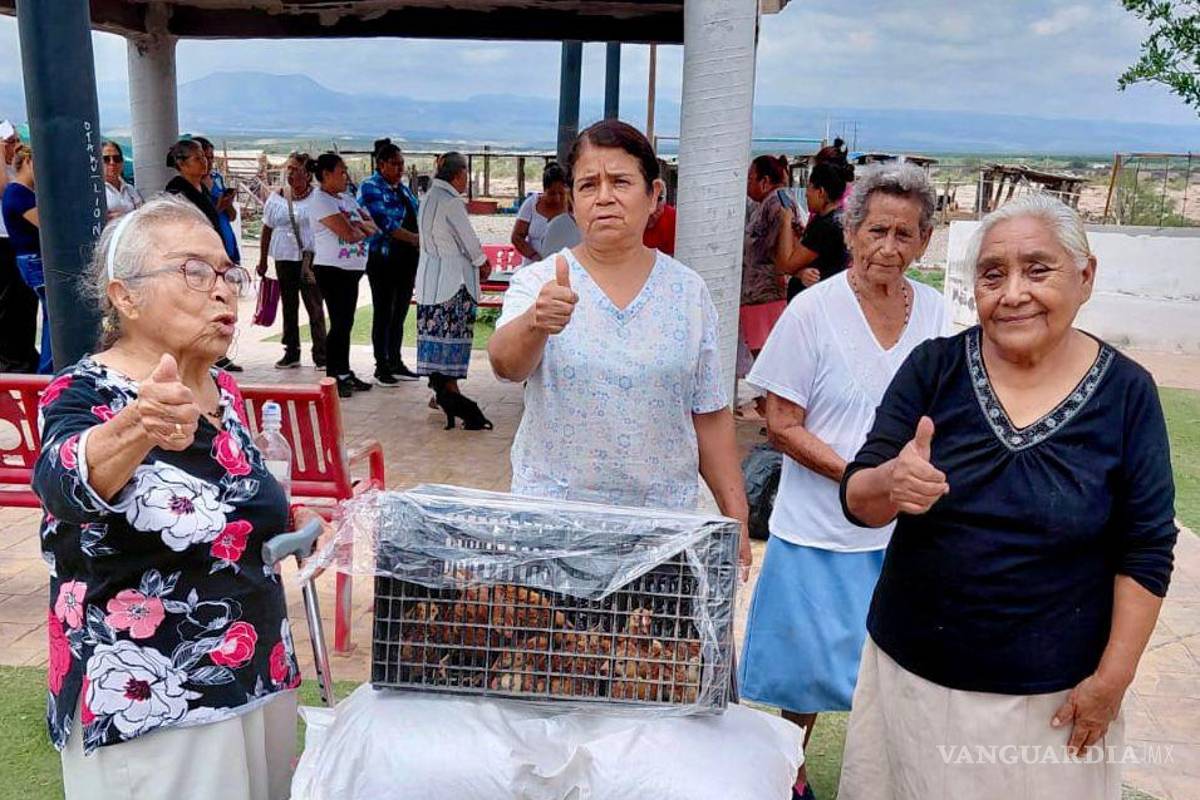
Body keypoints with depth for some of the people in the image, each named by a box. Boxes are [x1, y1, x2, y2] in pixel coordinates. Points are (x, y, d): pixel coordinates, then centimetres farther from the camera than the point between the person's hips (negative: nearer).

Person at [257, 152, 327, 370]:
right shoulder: (276, 197, 8)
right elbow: (267, 229, 13)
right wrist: (262, 260, 12)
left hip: (309, 258, -4)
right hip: (284, 257, 4)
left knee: (315, 307, -5)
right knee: (289, 307, 10)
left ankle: (320, 355, 0)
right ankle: (291, 352, 19)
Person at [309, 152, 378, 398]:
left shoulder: (346, 198, 16)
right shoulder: (321, 200, -11)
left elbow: (373, 227, 11)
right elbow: (349, 234, -20)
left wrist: (357, 226, -8)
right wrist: (363, 229, 0)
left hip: (351, 269, 8)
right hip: (332, 269, -8)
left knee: (346, 323, 12)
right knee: (339, 324, -6)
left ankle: (345, 373, 20)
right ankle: (332, 378, 0)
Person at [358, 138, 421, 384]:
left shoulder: (403, 189, 17)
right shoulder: (370, 187, -6)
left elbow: (415, 219, 21)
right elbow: (385, 223, -17)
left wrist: (419, 251, 9)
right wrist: (416, 239, -24)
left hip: (407, 259, 7)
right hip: (382, 259, -7)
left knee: (400, 312, 11)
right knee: (383, 313, -2)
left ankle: (396, 363, 20)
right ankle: (381, 367, 5)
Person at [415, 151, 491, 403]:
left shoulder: (429, 198, 12)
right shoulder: (451, 201, -15)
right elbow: (468, 238, -11)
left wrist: (477, 260, 15)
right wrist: (482, 264, 7)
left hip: (429, 276, 9)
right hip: (452, 278, -9)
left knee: (434, 330, 10)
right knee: (453, 332, -3)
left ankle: (437, 384, 16)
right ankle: (450, 389, 1)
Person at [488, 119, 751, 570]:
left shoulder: (688, 292, 2)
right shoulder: (538, 283, -3)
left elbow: (710, 416, 6)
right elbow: (505, 364, -23)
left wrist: (736, 517, 5)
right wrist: (535, 323, -44)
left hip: (664, 517, 2)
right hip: (550, 516, -1)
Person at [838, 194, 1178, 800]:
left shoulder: (1126, 391, -7)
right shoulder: (934, 367, -7)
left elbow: (1146, 550, -2)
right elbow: (857, 499, -9)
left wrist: (1113, 678, -4)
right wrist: (890, 484, -31)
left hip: (1050, 698, -1)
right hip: (911, 673, 1)